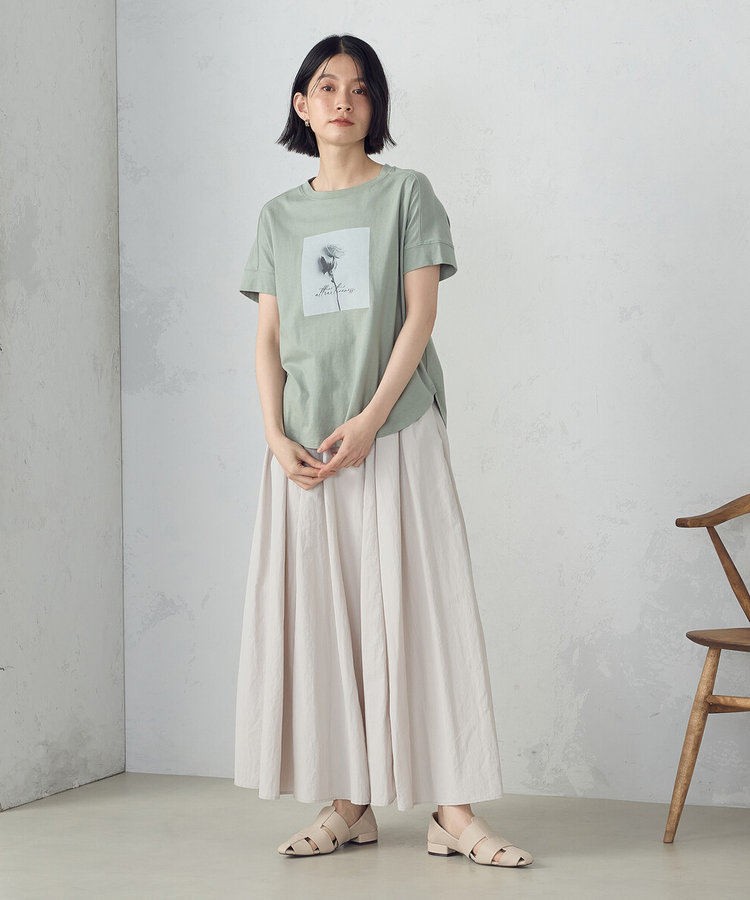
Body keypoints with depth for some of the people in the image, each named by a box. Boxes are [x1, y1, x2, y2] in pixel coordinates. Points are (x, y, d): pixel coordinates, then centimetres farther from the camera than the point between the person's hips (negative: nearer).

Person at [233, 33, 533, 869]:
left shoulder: (406, 193, 5)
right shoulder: (279, 215, 14)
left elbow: (421, 311, -4)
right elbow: (268, 338, 10)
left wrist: (369, 420, -14)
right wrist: (278, 437, -5)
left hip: (397, 431, -3)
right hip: (305, 443, 4)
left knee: (417, 606, -6)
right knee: (318, 612, 2)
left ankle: (452, 810, -3)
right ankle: (348, 804, 10)